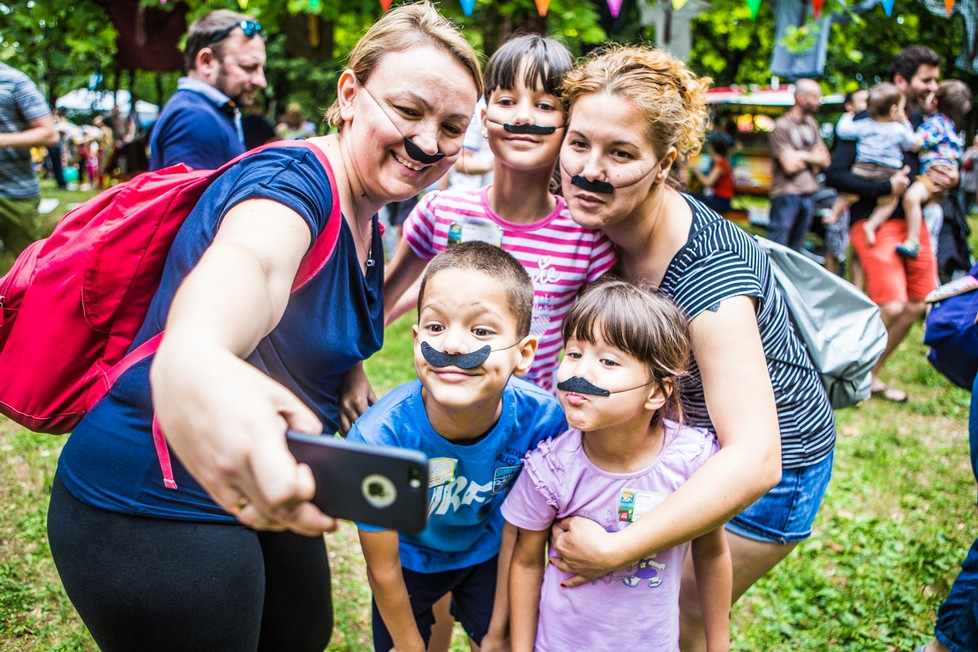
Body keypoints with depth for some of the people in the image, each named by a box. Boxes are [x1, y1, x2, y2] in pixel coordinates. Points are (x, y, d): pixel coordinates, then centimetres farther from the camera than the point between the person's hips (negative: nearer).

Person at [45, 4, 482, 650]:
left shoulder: (367, 221, 5)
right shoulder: (294, 180, -23)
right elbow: (250, 258, -48)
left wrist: (347, 373, -1)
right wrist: (191, 360, -69)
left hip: (259, 488, 9)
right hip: (152, 507, -9)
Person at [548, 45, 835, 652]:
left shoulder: (708, 273, -37)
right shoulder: (595, 220, -16)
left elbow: (753, 460, -44)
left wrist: (615, 550, -45)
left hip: (771, 460, -6)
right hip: (681, 432, 7)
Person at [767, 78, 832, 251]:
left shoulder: (811, 123, 14)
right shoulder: (782, 126, -10)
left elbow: (825, 160, 13)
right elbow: (790, 165, -16)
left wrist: (803, 156, -7)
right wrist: (812, 158, 2)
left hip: (808, 194, 7)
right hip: (787, 193, -7)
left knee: (796, 248, 12)